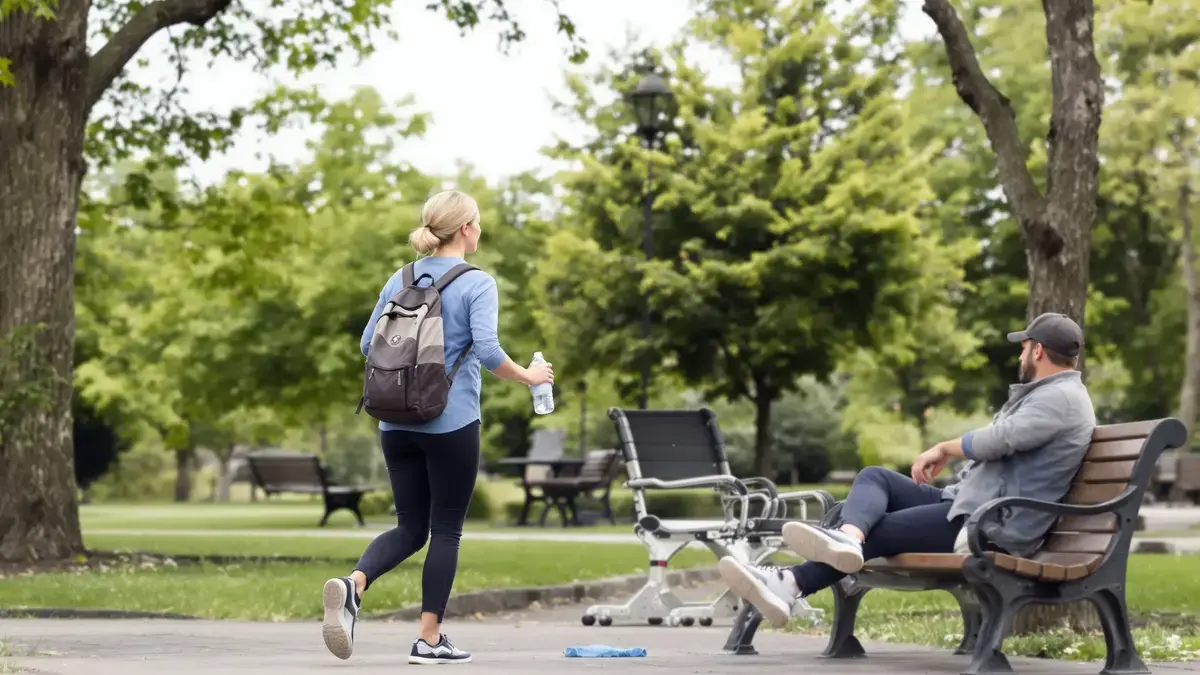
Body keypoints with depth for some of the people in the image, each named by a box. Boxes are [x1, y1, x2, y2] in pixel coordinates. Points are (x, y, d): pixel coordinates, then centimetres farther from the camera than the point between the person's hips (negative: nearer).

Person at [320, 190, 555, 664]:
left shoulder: (399, 280, 9)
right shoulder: (476, 283, -8)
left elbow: (369, 345, 11)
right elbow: (486, 350, -19)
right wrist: (529, 377, -3)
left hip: (397, 423, 5)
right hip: (451, 424, -5)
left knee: (411, 527, 12)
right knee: (445, 530, 6)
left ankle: (353, 585, -16)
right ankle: (429, 640, 7)